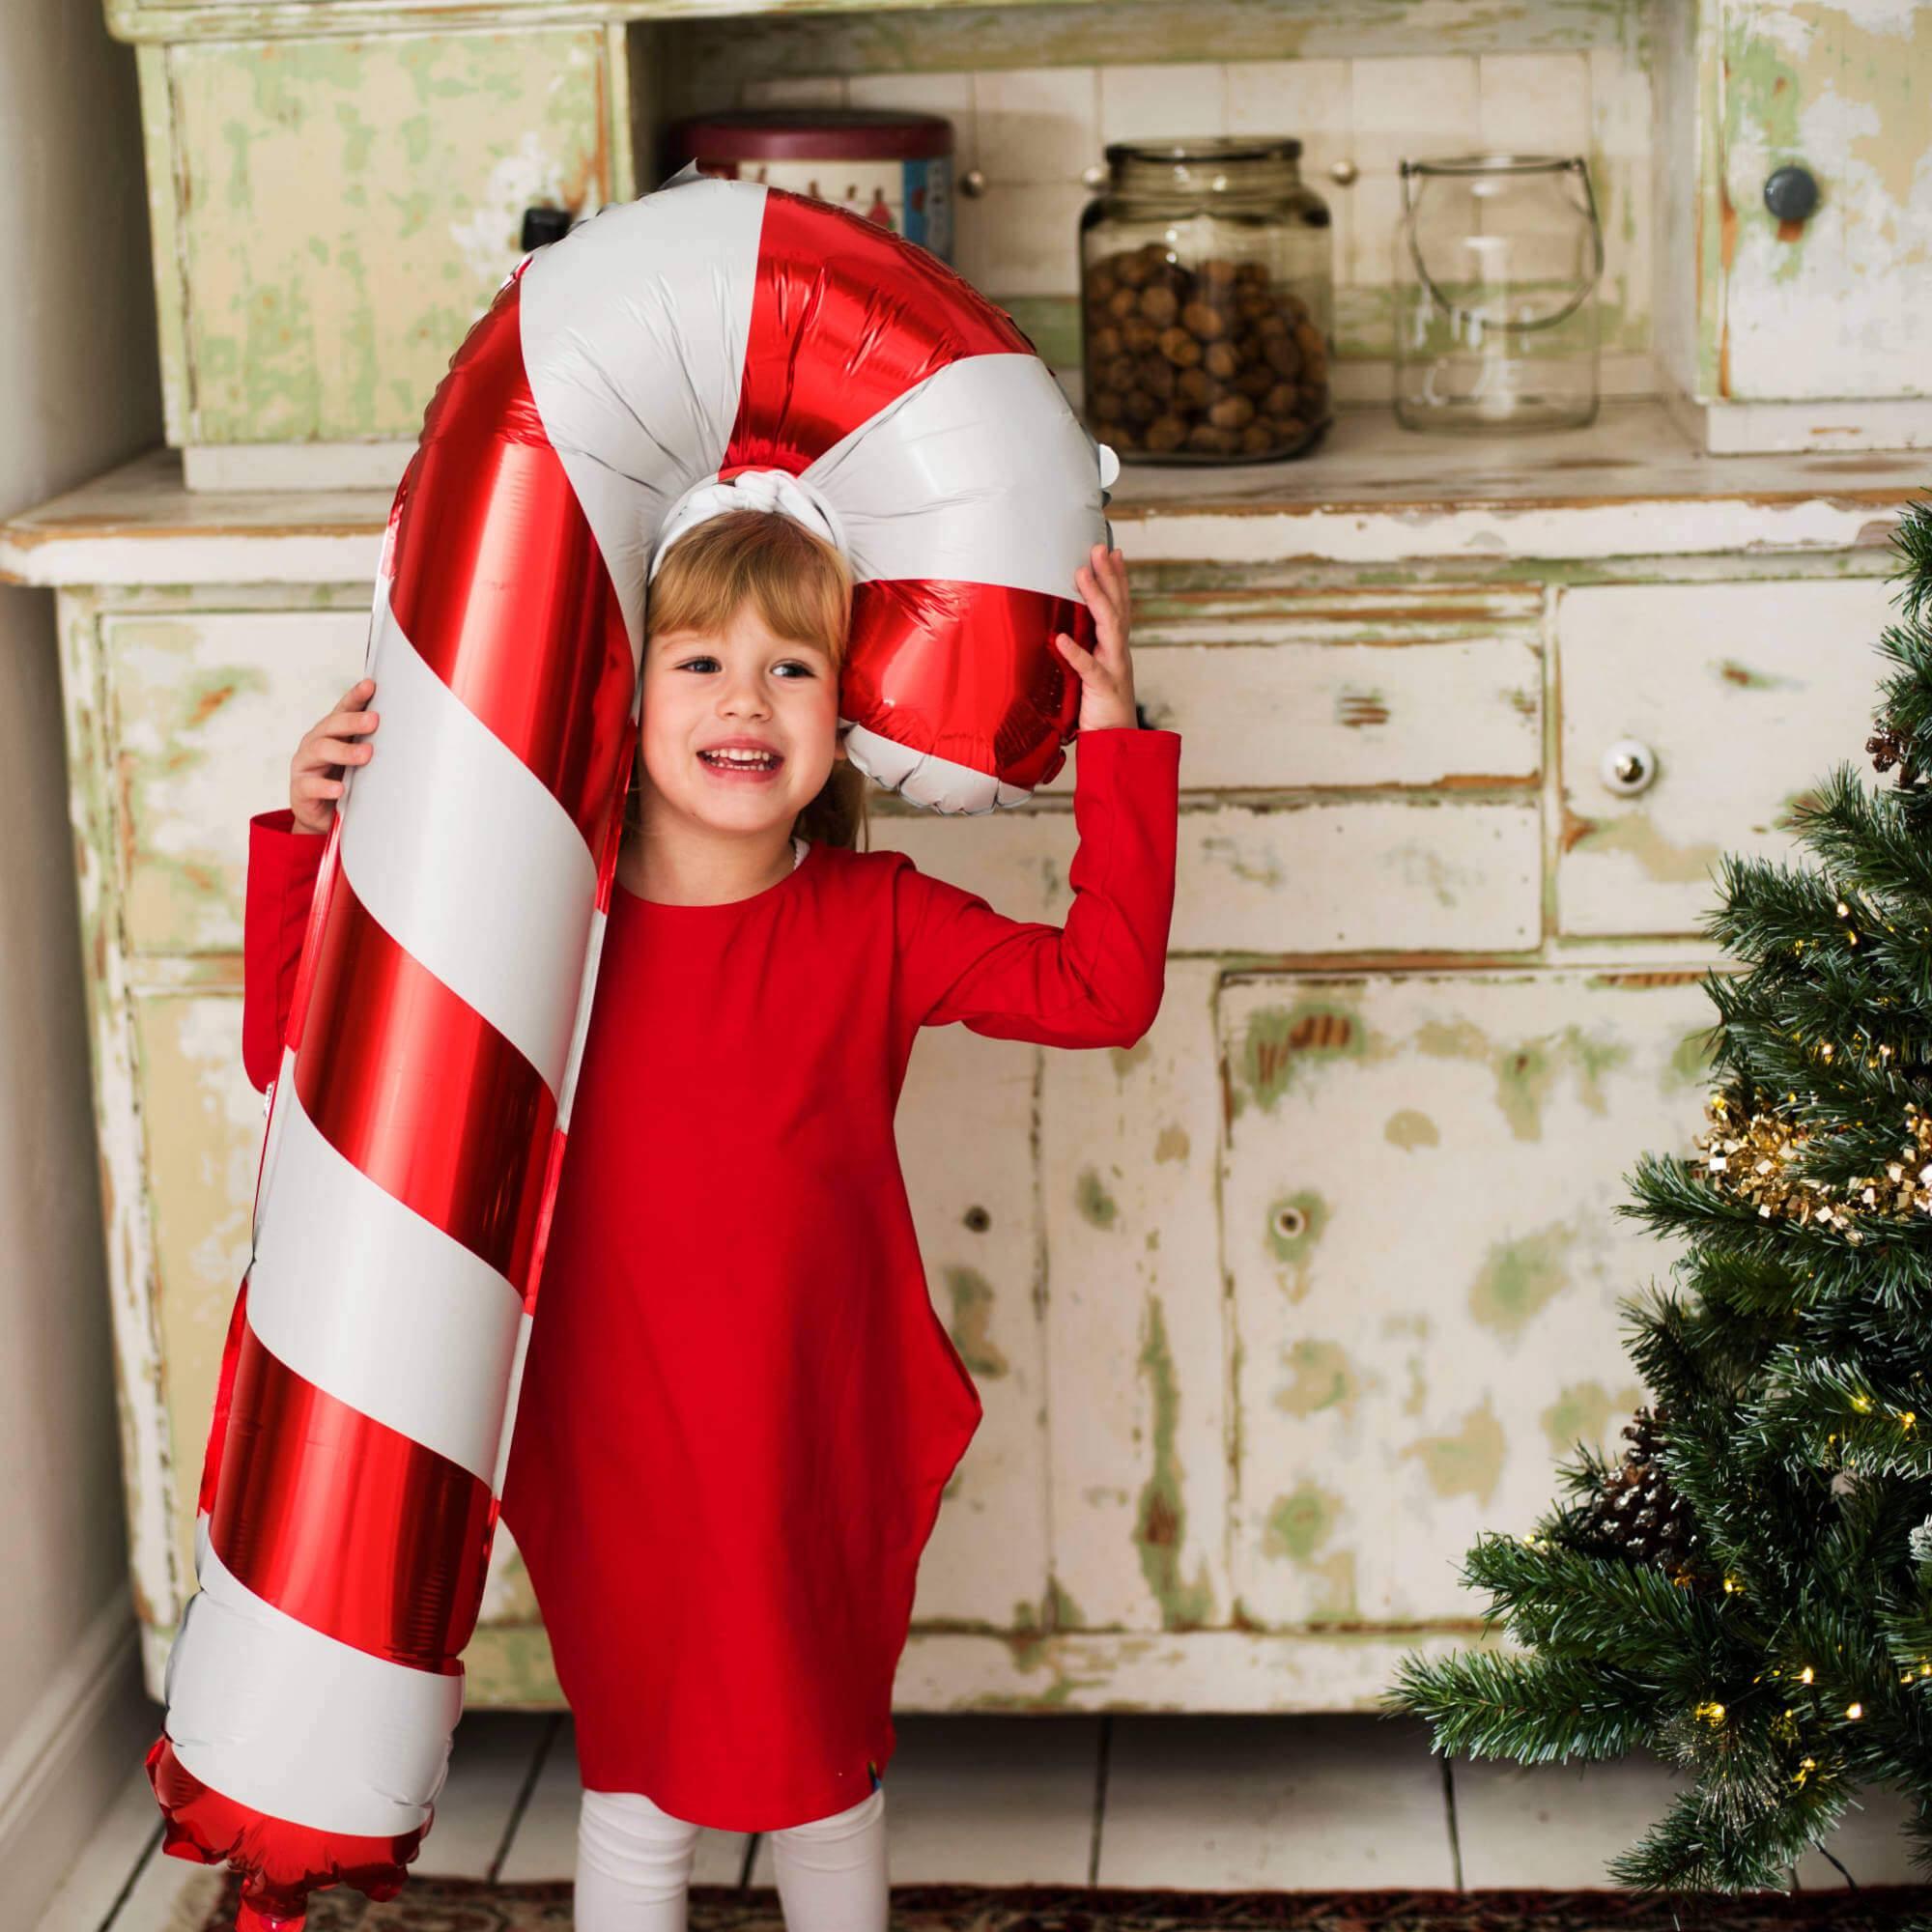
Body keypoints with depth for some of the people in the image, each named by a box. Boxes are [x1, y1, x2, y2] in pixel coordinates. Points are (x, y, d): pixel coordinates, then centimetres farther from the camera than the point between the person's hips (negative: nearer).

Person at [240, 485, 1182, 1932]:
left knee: (828, 1765, 21)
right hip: (618, 1456, -1)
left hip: (825, 1456, 1)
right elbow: (300, 1058, -4)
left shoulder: (876, 924, -6)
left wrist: (1114, 744, -14)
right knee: (640, 1783, 14)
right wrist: (310, 844, -14)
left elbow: (1102, 987, -12)